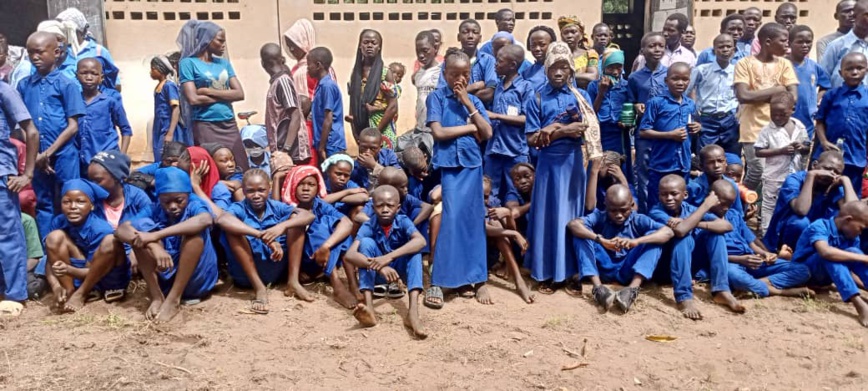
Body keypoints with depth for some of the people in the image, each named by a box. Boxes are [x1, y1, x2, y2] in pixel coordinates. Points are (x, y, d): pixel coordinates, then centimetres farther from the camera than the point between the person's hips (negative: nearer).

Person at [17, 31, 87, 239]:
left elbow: (73, 126, -5)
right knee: (43, 204, 12)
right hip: (37, 157, 4)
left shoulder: (66, 84, -3)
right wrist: (36, 154, -3)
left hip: (63, 155, -4)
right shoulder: (24, 85, 8)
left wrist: (49, 152, -10)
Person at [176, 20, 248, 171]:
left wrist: (209, 91, -8)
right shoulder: (189, 63, -2)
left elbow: (240, 94, 3)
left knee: (241, 172, 2)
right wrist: (225, 95, -4)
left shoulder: (224, 63, 13)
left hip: (229, 125, 5)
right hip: (205, 126, -5)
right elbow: (193, 99, -12)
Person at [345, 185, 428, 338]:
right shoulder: (369, 226, -18)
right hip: (376, 273, 0)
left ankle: (413, 311, -44)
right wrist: (379, 266, -47)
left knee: (414, 247, -28)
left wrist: (389, 257, -51)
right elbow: (349, 255, -32)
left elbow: (421, 241, -39)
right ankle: (369, 308, -40)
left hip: (399, 270, 0)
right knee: (367, 242, -26)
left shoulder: (403, 221, -19)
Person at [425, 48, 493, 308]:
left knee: (472, 220, 5)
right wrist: (470, 127, -4)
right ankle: (438, 281, -2)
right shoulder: (437, 97, 1)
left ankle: (475, 277, 13)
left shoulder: (474, 100, 12)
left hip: (471, 164, 3)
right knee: (450, 219, -8)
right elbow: (438, 132, -11)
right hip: (448, 165, -3)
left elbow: (487, 133, 2)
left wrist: (468, 104, -4)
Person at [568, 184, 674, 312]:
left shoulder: (639, 220, -4)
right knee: (580, 235, -18)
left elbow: (668, 232, -19)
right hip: (603, 269, 0)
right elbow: (572, 224, -22)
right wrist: (601, 240, -37)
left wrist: (636, 241, -35)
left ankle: (632, 289, -33)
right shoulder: (600, 217, -4)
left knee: (654, 238, -17)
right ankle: (598, 287, -30)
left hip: (628, 271, 0)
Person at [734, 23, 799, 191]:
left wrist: (759, 95, -7)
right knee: (757, 171, -9)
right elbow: (743, 96, -13)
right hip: (753, 129, -4)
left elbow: (793, 97, 0)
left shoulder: (785, 64, 10)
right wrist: (776, 90, -6)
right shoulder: (745, 63, -1)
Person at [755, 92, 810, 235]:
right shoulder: (767, 130, -11)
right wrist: (781, 150, -21)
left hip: (795, 176, 4)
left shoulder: (799, 127, 1)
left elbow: (808, 149, 9)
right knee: (769, 208, 5)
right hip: (774, 177, -4)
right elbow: (758, 152, -13)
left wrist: (802, 148, -15)